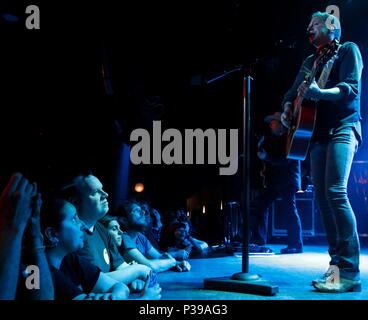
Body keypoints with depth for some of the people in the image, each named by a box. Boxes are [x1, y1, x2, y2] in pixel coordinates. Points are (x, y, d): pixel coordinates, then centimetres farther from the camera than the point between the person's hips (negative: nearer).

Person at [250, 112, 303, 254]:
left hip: (287, 182, -8)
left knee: (290, 210, -7)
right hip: (273, 181, 8)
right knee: (261, 207, 0)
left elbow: (286, 160, -18)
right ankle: (258, 242, 2)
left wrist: (266, 157, -22)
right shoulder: (271, 139, 17)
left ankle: (296, 245, 0)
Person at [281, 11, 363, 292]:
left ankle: (349, 272, -20)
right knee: (322, 197, 2)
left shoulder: (348, 50, 1)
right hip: (319, 133, 8)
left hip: (342, 129, -8)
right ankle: (336, 262, 8)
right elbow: (293, 92, 24)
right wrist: (287, 110, 2)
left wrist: (319, 92, -31)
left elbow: (352, 88, -14)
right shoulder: (310, 62, 21)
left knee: (335, 192, -21)